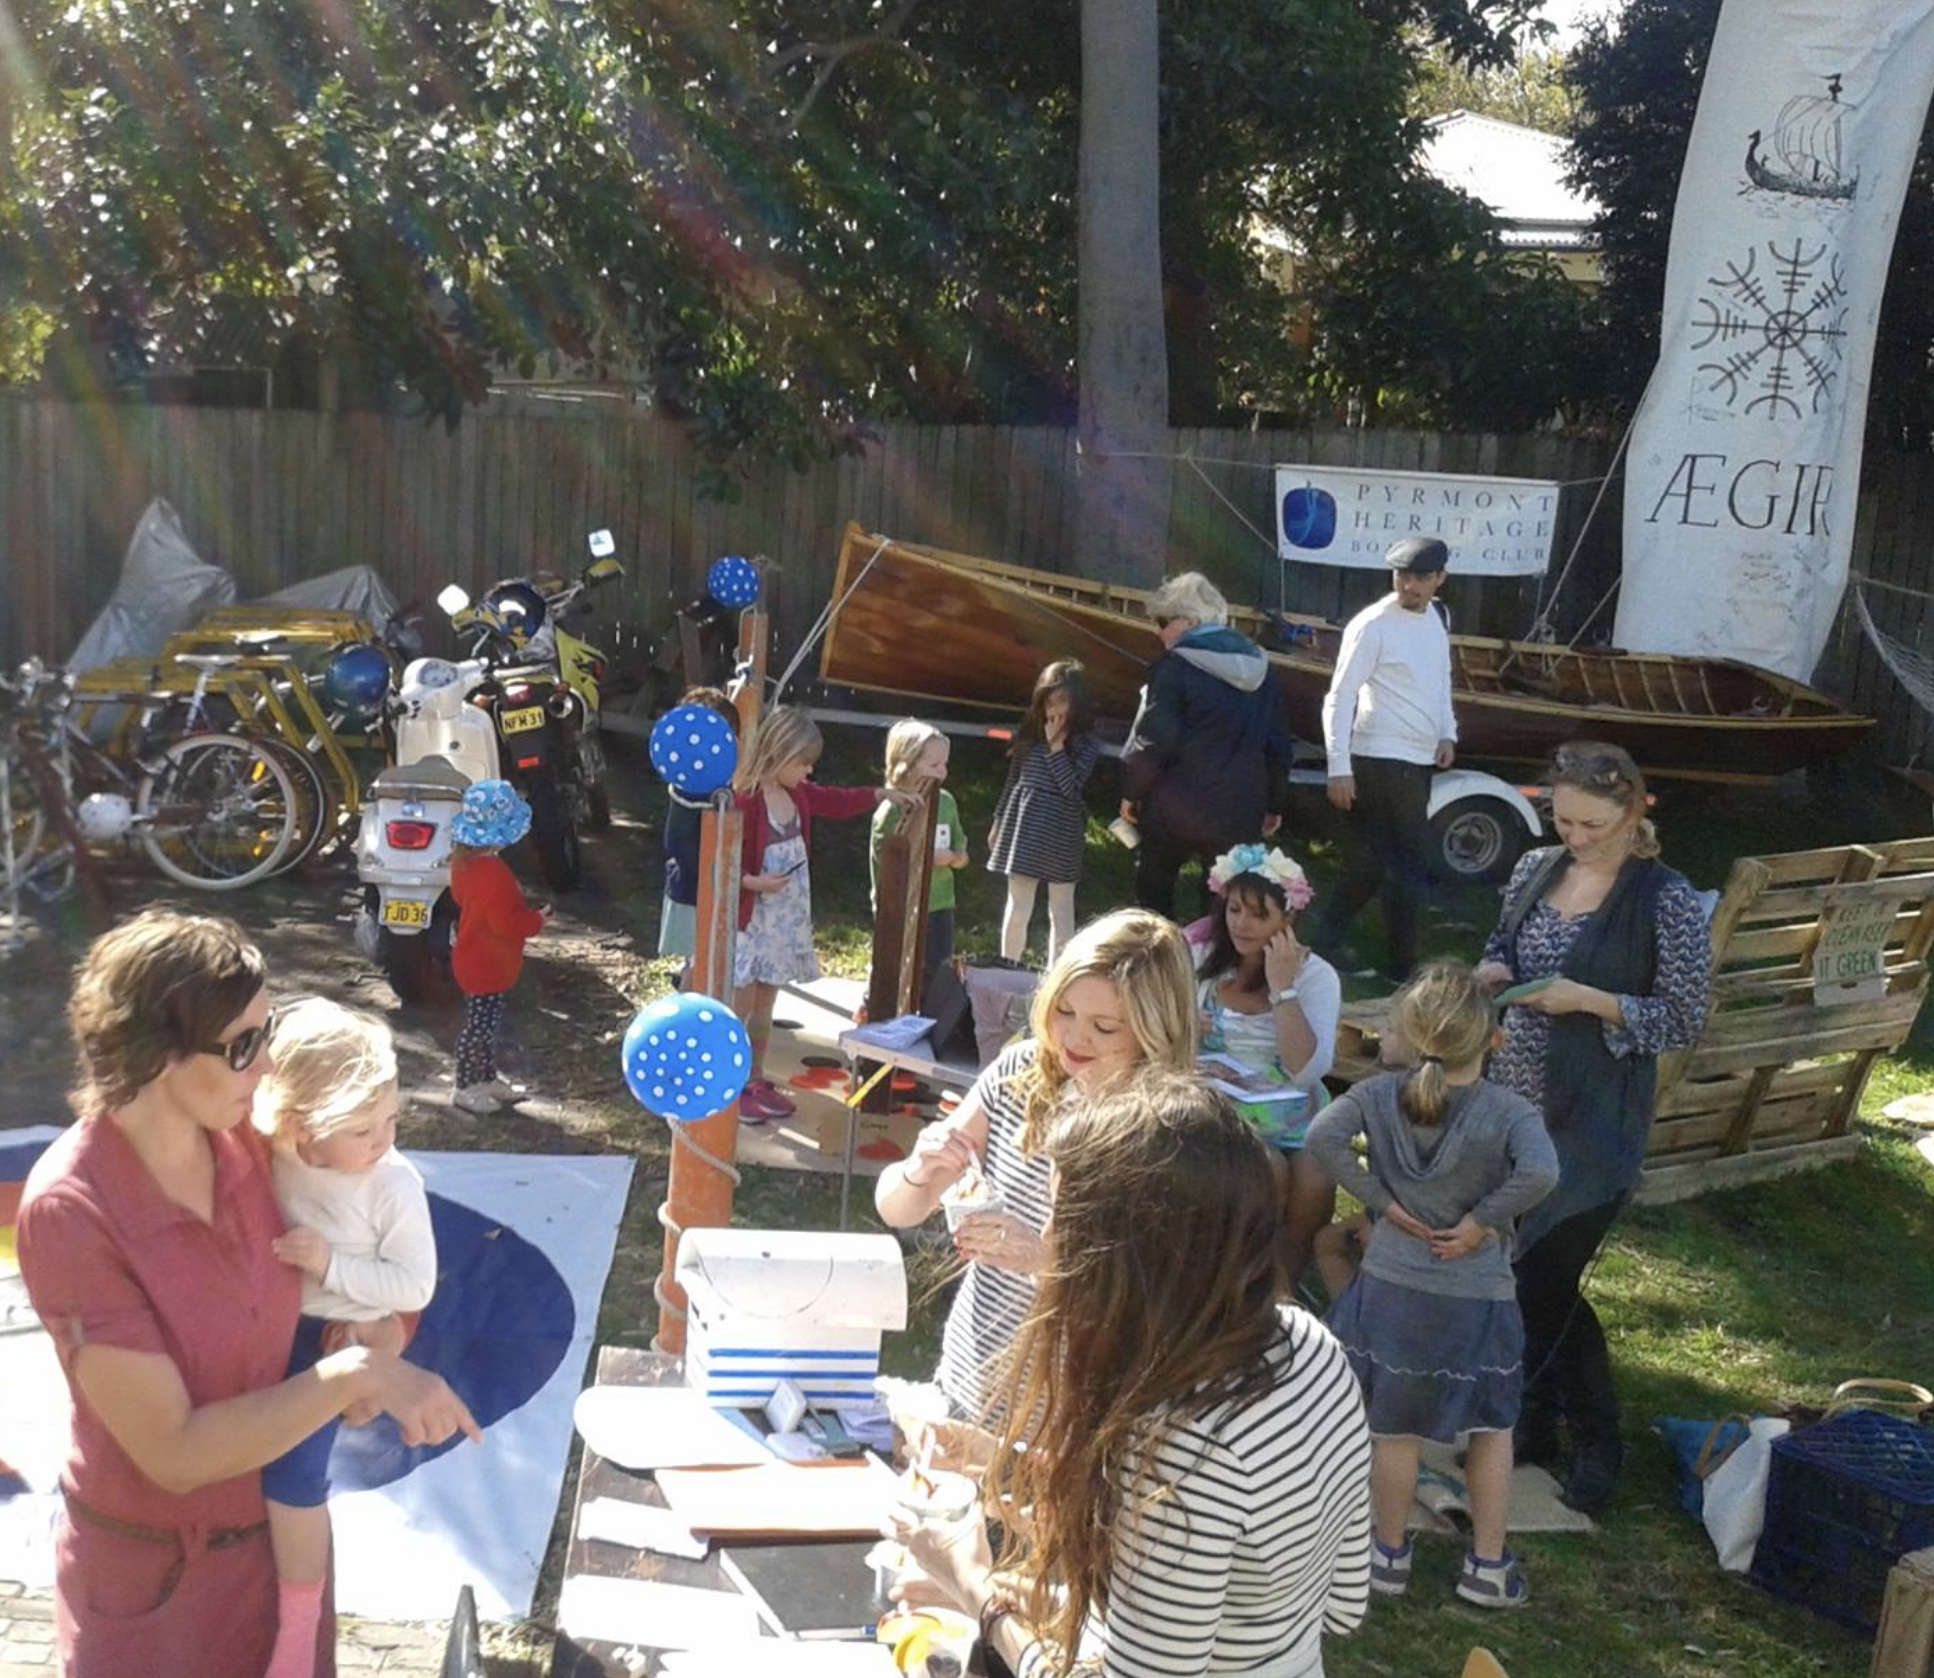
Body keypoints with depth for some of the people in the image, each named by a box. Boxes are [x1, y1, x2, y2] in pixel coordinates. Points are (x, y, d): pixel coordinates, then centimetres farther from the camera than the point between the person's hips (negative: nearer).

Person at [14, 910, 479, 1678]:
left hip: (282, 1527, 5)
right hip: (156, 1574, -5)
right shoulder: (71, 1212, -27)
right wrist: (352, 1373, -28)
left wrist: (375, 1334, -12)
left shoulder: (243, 1141, -12)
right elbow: (174, 1453, -27)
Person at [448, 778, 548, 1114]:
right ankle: (465, 1089, 16)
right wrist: (536, 920, -11)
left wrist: (523, 910, 16)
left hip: (475, 958, 10)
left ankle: (488, 1079, 33)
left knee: (487, 1022, 21)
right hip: (486, 965, -10)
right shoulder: (493, 873, -30)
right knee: (479, 1025, 4)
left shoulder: (463, 860, 0)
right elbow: (506, 923, -29)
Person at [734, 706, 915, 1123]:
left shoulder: (799, 793, 5)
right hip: (752, 918, -8)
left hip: (787, 918, 8)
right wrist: (753, 881, -31)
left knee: (765, 1002, 16)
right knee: (741, 1002, 0)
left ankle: (756, 1080, 27)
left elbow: (836, 802, 21)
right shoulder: (746, 799, -22)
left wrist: (882, 794, 17)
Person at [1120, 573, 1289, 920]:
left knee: (1153, 895, 10)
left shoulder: (1174, 667, -11)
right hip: (1238, 811, 5)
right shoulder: (1257, 667, 9)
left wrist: (1131, 791, -3)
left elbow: (1153, 739, -16)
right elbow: (1277, 745, 14)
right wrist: (1272, 804, 22)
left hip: (1175, 810, -5)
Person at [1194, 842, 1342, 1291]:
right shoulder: (1203, 962, 3)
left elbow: (1306, 1071, -17)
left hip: (1289, 1127, 0)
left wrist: (1282, 987, -20)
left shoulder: (1316, 976, -4)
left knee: (1313, 1190, -28)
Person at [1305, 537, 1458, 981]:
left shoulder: (1434, 617, 10)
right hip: (1382, 760, -8)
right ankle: (1403, 965, 6)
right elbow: (1339, 699, -14)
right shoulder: (1373, 626, -14)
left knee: (1372, 859, 13)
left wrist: (1447, 733, 6)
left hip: (1420, 760, 8)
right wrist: (1339, 768, -20)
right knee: (1412, 863, -5)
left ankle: (1325, 943, 24)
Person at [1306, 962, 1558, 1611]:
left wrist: (1381, 1200, -12)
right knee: (1492, 1428, 19)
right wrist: (1482, 1220, -18)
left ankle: (1390, 1556, 29)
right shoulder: (1508, 1112, -15)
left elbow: (1323, 1134, -21)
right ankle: (1488, 1565, 26)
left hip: (1392, 1287, 2)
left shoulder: (1380, 1094, -8)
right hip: (1478, 1299, -2)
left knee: (1395, 1429, 15)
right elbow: (1540, 1171, -32)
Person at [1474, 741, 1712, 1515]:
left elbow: (1685, 1020, -11)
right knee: (1510, 1270, 12)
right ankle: (1535, 1422, 31)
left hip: (1592, 1127, -6)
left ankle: (1598, 1441, 19)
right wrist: (1493, 970, -5)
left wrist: (1588, 1000, -22)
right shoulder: (1537, 869, 3)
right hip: (1511, 1104, 6)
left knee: (1547, 1280, -2)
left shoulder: (1666, 901, -14)